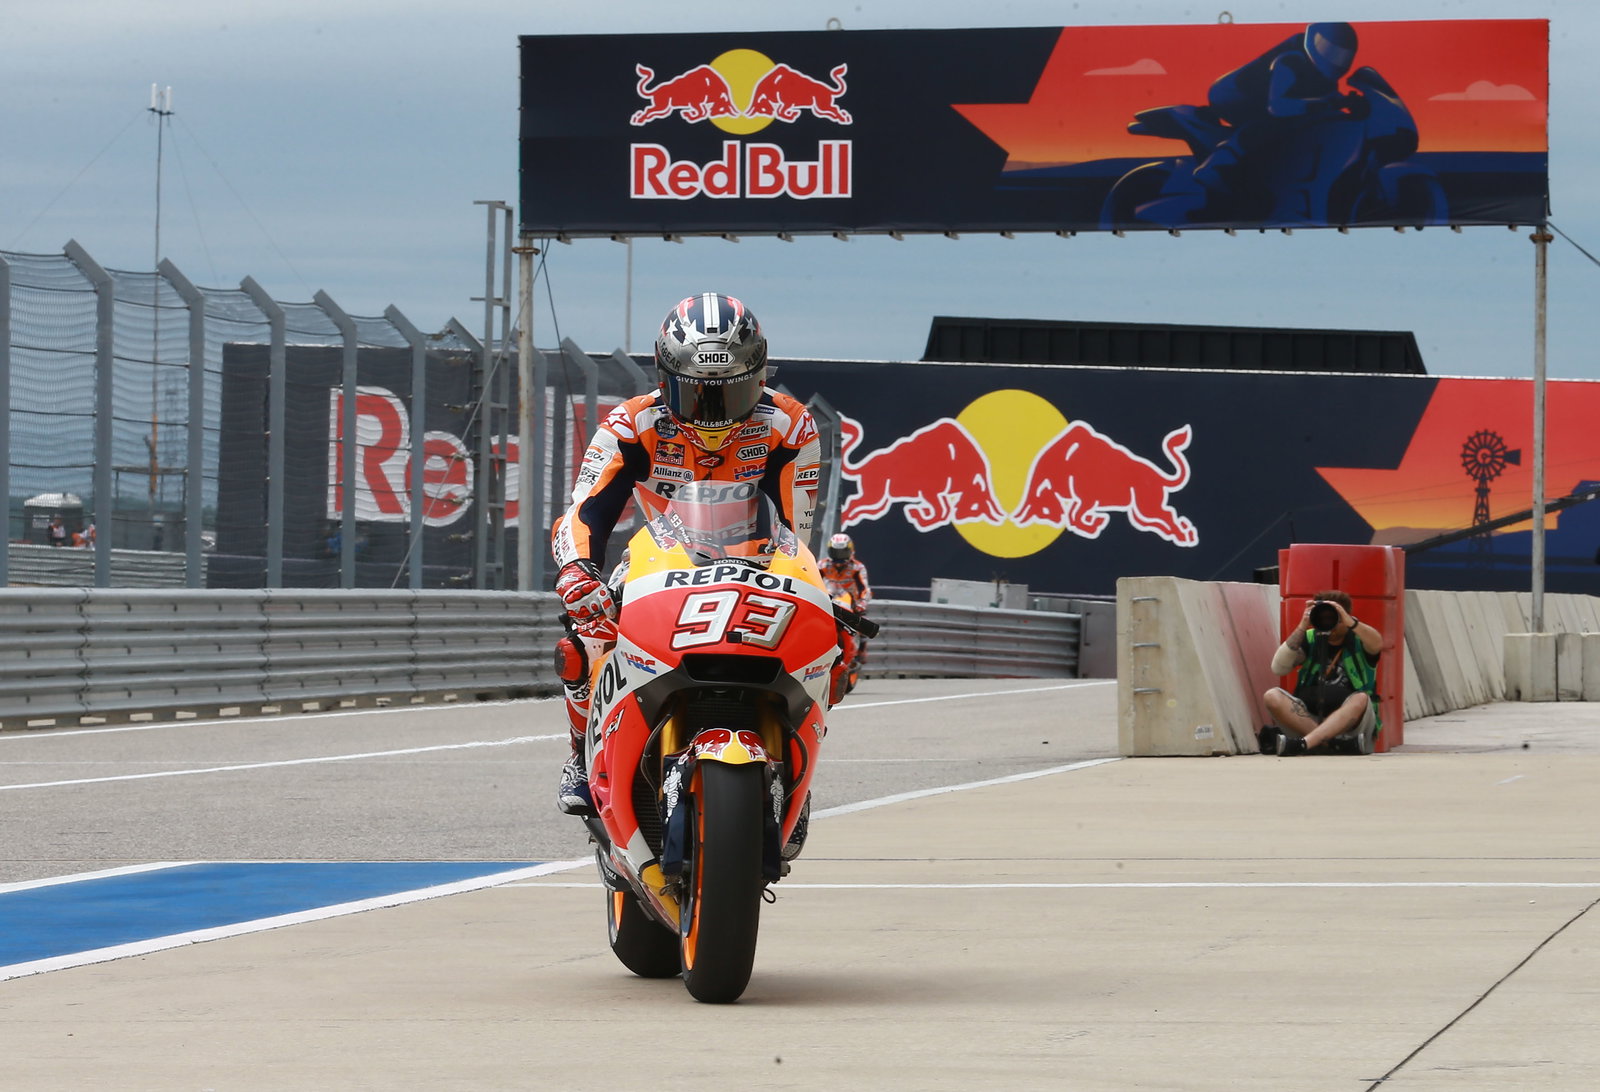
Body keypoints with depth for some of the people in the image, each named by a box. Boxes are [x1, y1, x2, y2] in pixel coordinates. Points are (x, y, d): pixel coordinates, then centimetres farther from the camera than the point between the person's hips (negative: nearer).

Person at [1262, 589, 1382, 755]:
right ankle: (1323, 741, -34)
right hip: (1307, 719, 3)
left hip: (1353, 721, -2)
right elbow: (1278, 667, -2)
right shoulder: (1310, 639, 12)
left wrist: (1349, 622, -30)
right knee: (1272, 697, -20)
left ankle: (1303, 743, -47)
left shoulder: (1358, 639, 6)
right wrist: (1301, 628, -9)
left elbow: (1377, 644, -19)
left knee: (1360, 699, -34)